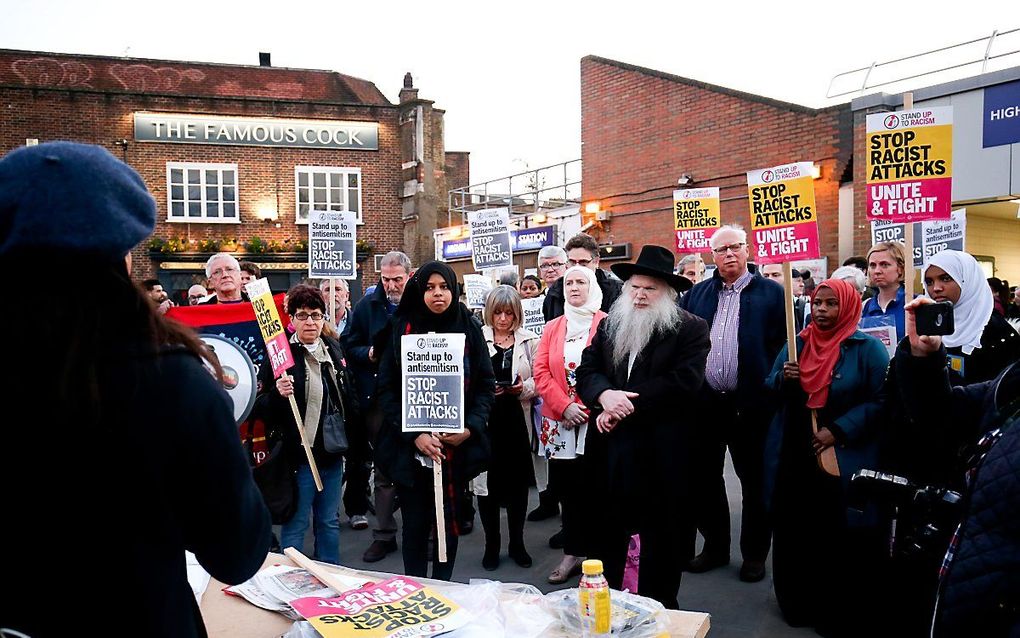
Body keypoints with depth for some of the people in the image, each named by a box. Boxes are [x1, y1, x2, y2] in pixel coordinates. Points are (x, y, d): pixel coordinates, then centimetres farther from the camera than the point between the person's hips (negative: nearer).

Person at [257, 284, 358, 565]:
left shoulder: (334, 349, 8)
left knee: (329, 521, 18)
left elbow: (350, 397, 18)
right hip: (300, 454, -5)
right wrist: (278, 394, -29)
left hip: (332, 451, 6)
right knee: (295, 524, 5)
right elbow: (266, 410, -9)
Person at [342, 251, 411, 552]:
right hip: (377, 397, 1)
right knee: (383, 469, 10)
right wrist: (368, 354, -13)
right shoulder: (367, 306, 3)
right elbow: (348, 346, 6)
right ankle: (384, 535, 20)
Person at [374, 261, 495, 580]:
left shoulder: (469, 330, 3)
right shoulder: (402, 329, 0)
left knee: (449, 521, 11)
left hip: (457, 446, 1)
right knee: (415, 523, 7)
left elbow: (486, 386, 3)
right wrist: (414, 435, -14)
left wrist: (470, 428, -12)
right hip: (411, 449, -1)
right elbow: (387, 389, -4)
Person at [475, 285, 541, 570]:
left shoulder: (529, 340, 5)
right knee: (487, 481, 4)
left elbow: (539, 380, 5)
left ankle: (517, 543, 27)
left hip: (517, 420, 2)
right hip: (484, 420, -1)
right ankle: (491, 545, 22)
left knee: (518, 482, 10)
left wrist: (523, 388, -14)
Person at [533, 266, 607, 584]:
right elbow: (541, 372, 4)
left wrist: (587, 408, -13)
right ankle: (573, 552, 21)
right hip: (560, 424, 4)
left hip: (594, 422, -4)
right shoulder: (552, 328, 12)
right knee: (566, 488, 9)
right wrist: (565, 407, -9)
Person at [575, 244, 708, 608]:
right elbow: (586, 370, 4)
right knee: (605, 528, 16)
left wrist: (627, 405, -17)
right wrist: (604, 394, -19)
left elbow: (684, 382, -16)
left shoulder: (691, 329, -4)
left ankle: (658, 608, 27)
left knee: (662, 533, 10)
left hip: (661, 451, -4)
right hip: (610, 447, 5)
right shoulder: (610, 324, 11)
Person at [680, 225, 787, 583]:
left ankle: (754, 554, 23)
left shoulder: (771, 294, -1)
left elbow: (784, 348, -5)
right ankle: (715, 547, 29)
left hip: (751, 403, -4)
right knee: (705, 478, 13)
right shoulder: (697, 295, 10)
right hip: (705, 402, 4)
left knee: (754, 480, 8)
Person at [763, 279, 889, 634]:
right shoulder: (796, 344, 9)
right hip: (793, 458, 4)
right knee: (794, 533, 9)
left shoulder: (868, 348, -4)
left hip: (843, 462, -4)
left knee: (839, 539, 1)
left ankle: (840, 616, 19)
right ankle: (798, 604, 28)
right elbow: (770, 390, 12)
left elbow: (880, 402, -9)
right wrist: (783, 379, -10)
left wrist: (839, 431, -17)